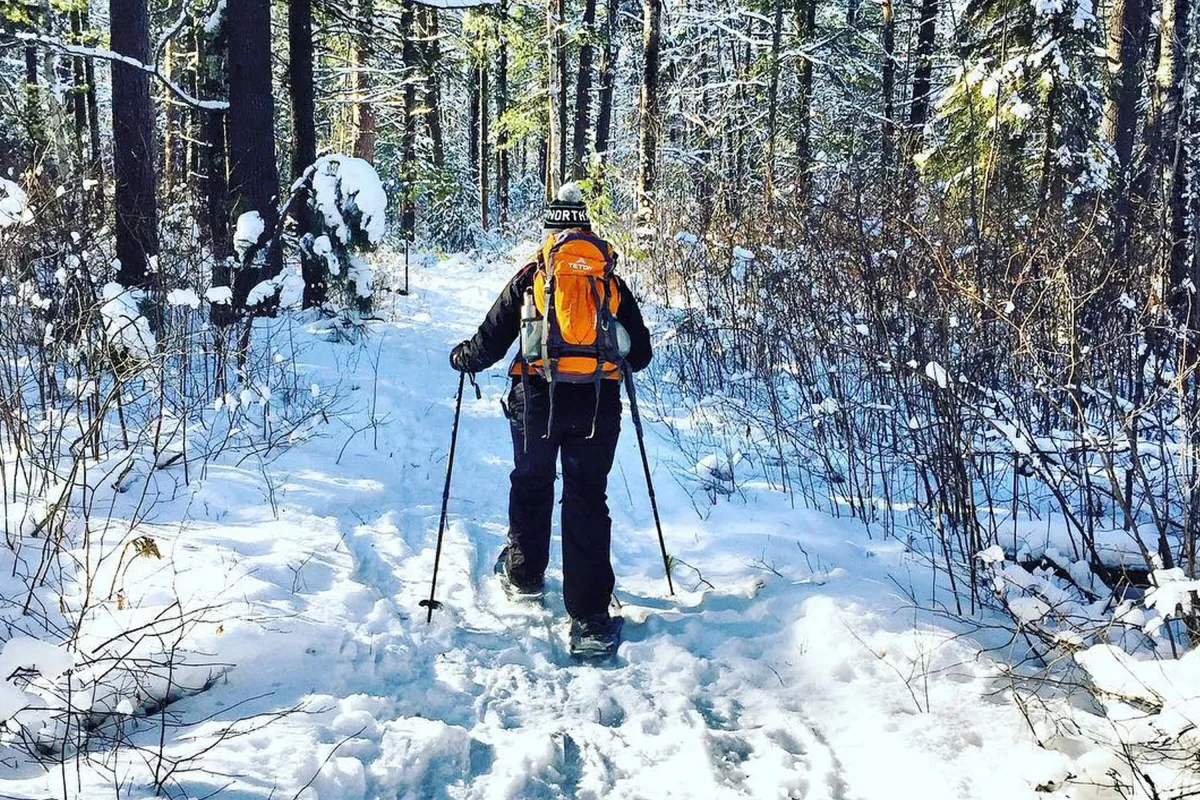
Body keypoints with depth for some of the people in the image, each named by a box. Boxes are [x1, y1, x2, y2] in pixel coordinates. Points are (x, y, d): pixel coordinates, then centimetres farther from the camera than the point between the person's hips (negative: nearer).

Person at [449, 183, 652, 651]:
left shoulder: (529, 279, 2)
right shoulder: (612, 281, 8)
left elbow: (490, 343, 1)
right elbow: (640, 354, 11)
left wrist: (462, 358, 22)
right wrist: (619, 360, 34)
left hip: (538, 399, -1)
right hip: (598, 404, 1)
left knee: (531, 485, 21)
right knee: (588, 499, 5)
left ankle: (524, 575, 38)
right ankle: (589, 615, 1)